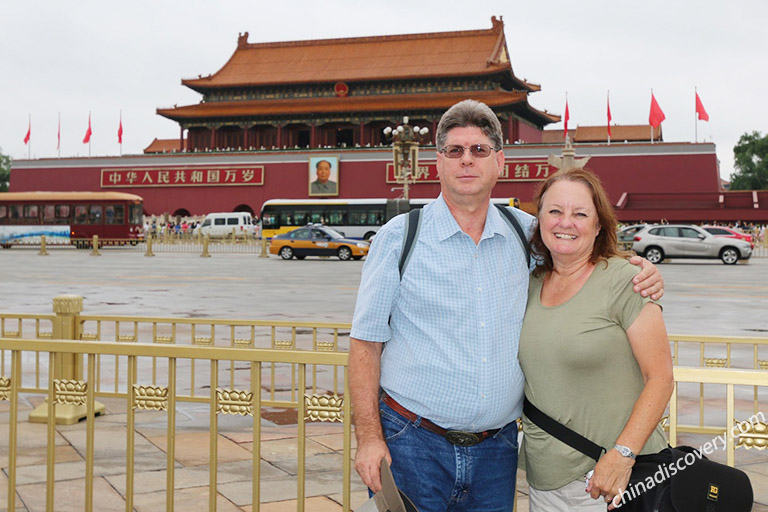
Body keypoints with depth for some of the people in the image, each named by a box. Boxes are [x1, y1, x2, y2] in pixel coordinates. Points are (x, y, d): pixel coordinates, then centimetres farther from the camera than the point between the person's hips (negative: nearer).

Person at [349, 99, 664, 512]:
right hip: (412, 443, -3)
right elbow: (366, 341, -2)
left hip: (497, 447, 3)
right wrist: (369, 438, -10)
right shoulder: (400, 237, -3)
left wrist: (639, 274, 1)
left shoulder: (524, 233, 6)